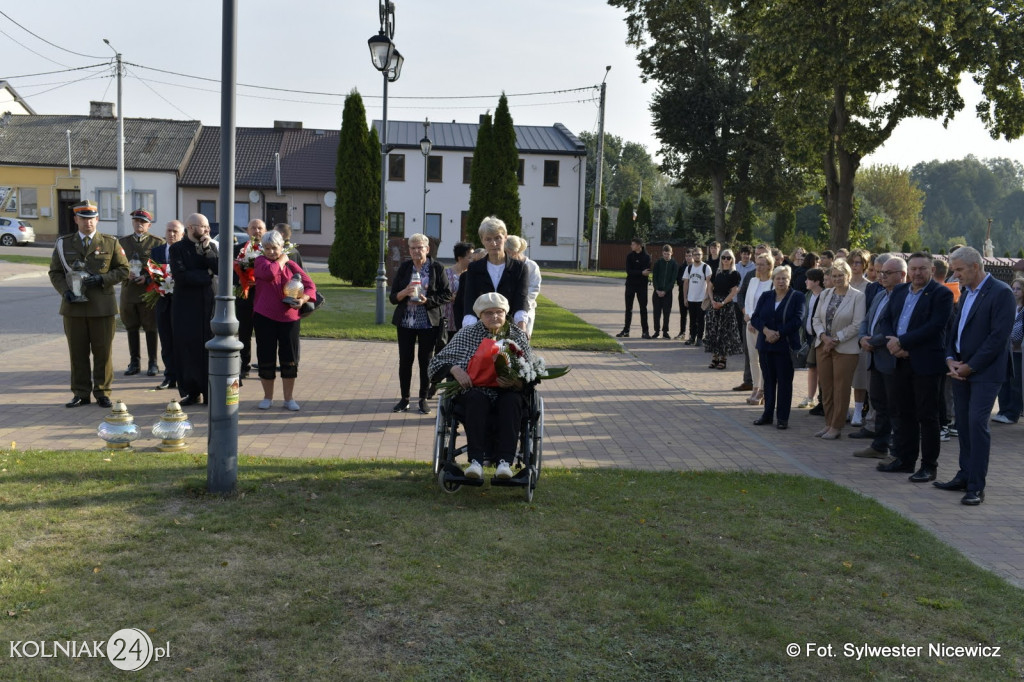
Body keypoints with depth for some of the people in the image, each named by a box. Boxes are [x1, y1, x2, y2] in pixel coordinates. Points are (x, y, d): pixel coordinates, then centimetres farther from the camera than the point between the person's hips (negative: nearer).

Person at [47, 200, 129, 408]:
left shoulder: (110, 243, 6)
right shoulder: (63, 244, 9)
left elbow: (123, 270, 5)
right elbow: (55, 272, 11)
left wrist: (102, 279, -12)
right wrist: (65, 290, -7)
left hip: (102, 306, -1)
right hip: (73, 306, 1)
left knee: (103, 352, 2)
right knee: (77, 352, 5)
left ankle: (102, 392, 12)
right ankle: (81, 393, 14)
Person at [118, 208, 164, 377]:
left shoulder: (158, 242, 1)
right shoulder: (123, 241, 12)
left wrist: (147, 278, -14)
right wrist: (126, 273, -7)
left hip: (149, 290, -4)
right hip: (128, 291, 4)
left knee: (150, 328, 0)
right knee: (131, 328, 8)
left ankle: (153, 363, 8)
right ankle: (134, 363, 18)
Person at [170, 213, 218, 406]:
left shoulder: (211, 247, 9)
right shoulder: (177, 249, -1)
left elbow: (219, 269, -5)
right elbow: (180, 275, -14)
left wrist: (206, 249, -10)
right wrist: (206, 275, -7)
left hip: (208, 305, 2)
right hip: (185, 306, -2)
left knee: (209, 349, 2)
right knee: (187, 349, 2)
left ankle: (210, 392, 9)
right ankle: (192, 392, 10)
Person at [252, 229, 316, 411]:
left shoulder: (291, 265, 8)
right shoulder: (260, 261, 4)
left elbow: (309, 285, 2)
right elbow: (270, 272, -19)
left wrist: (303, 299, -18)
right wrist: (281, 260, -2)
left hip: (289, 317, 1)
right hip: (264, 316, -1)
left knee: (290, 359, 3)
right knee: (266, 357, 4)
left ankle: (289, 398, 15)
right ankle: (268, 397, 19)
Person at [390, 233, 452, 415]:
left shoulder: (437, 268, -3)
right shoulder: (404, 268, 5)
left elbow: (447, 295, -4)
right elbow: (393, 297, 5)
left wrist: (427, 300, -17)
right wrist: (404, 293, -16)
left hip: (429, 323, -2)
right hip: (405, 322, 2)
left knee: (426, 360, 3)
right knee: (405, 360, 5)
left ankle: (423, 399, 15)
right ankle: (404, 399, 16)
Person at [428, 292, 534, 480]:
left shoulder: (518, 336, 12)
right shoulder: (467, 333, 12)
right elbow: (438, 361, 9)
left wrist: (515, 382, -18)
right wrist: (455, 369, -14)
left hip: (507, 392, 1)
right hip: (474, 390, -1)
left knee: (512, 402, -33)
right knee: (477, 401, -35)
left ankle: (505, 461, -40)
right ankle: (476, 460, -42)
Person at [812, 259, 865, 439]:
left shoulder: (858, 297, -7)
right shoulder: (825, 294, 10)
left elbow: (857, 324, -12)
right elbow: (817, 318, 8)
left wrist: (836, 339, -14)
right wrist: (823, 336, -9)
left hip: (845, 348, -5)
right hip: (823, 346, 5)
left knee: (841, 389, 0)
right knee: (826, 388, 9)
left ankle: (836, 427, 8)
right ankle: (829, 423, 19)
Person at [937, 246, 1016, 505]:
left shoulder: (1001, 293, -12)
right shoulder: (966, 292, 14)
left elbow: (999, 336, -17)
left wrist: (970, 366, -14)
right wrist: (951, 359, 1)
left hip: (985, 372, -7)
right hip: (960, 369, 8)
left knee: (977, 423, -10)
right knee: (963, 424, 11)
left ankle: (976, 486, -5)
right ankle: (965, 476, 21)